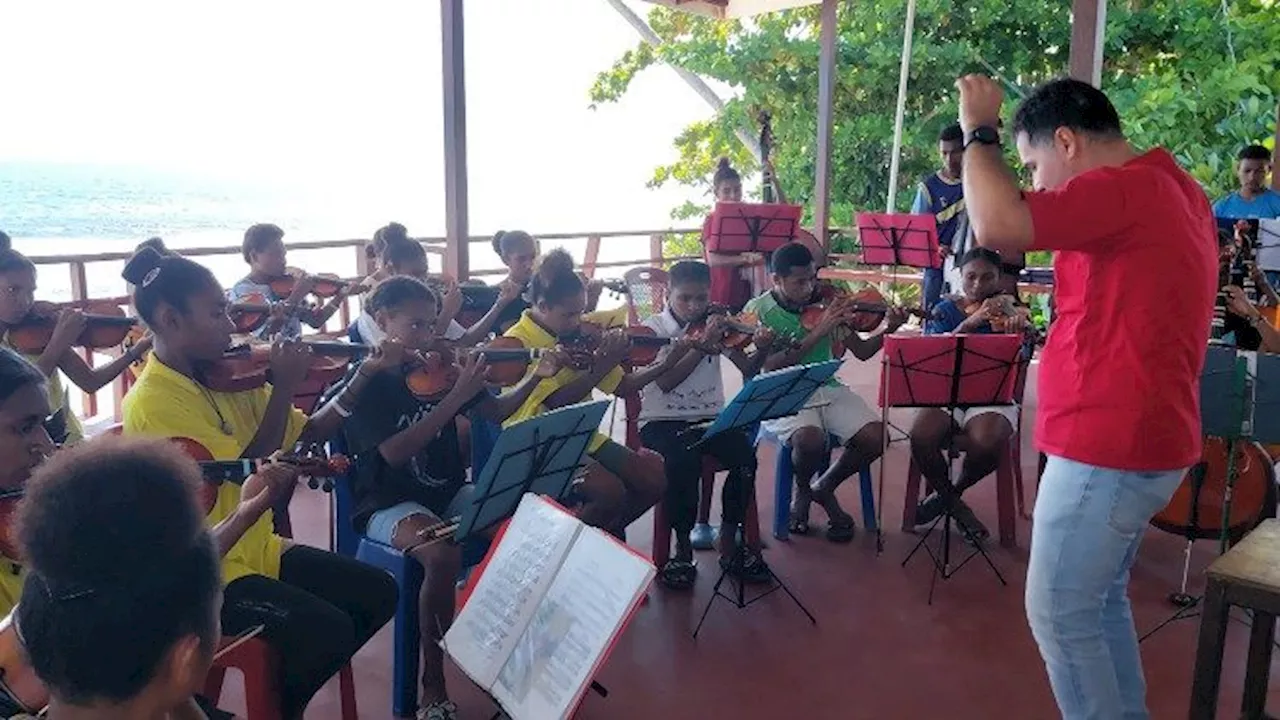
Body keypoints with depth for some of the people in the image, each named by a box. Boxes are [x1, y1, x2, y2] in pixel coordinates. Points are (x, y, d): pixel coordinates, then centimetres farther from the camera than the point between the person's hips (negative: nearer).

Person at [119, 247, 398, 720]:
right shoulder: (153, 401, -19)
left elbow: (308, 434, 7)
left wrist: (362, 378, -5)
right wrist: (284, 387, -21)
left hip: (256, 549, 8)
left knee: (378, 592, 2)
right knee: (328, 629, -23)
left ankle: (289, 678, 19)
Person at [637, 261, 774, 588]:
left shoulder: (716, 324, 7)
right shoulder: (652, 328, -3)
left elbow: (748, 370, 2)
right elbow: (665, 382, -17)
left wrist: (761, 349, -20)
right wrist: (703, 344, -22)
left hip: (710, 417, 4)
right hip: (662, 421, -3)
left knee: (745, 454, -24)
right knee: (684, 460, -34)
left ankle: (728, 542, -6)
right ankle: (683, 547, -12)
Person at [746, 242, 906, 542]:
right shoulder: (758, 310, -7)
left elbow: (862, 351, 7)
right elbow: (770, 365, -20)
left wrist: (889, 330, -12)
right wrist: (818, 332, -25)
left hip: (827, 389, 4)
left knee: (875, 438, -19)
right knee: (811, 440, -35)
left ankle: (824, 488, 11)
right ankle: (802, 491, 3)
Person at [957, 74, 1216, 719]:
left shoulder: (1124, 188, -20)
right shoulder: (1173, 188, 12)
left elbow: (997, 226, -32)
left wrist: (980, 132, -16)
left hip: (1107, 445, -10)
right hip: (1141, 436, 10)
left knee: (1059, 612, 1)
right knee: (1102, 599, 20)